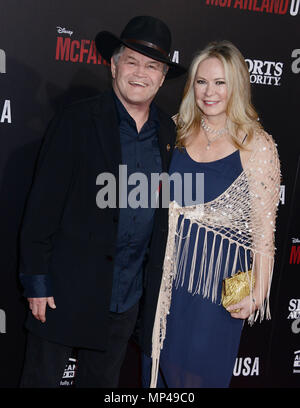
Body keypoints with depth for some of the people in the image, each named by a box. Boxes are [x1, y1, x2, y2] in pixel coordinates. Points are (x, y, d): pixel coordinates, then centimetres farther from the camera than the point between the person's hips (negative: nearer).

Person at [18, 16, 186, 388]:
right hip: (68, 287, -4)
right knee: (43, 377, 12)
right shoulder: (77, 121, -12)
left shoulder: (167, 131, 3)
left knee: (103, 378, 22)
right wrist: (36, 281, -12)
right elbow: (43, 205, -12)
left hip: (127, 296, 5)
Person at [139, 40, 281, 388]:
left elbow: (263, 226, -12)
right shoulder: (179, 131, 2)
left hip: (216, 274, -4)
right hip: (167, 266, 5)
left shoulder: (257, 146, -13)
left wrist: (257, 292, -13)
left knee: (201, 366, 12)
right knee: (159, 358, 20)